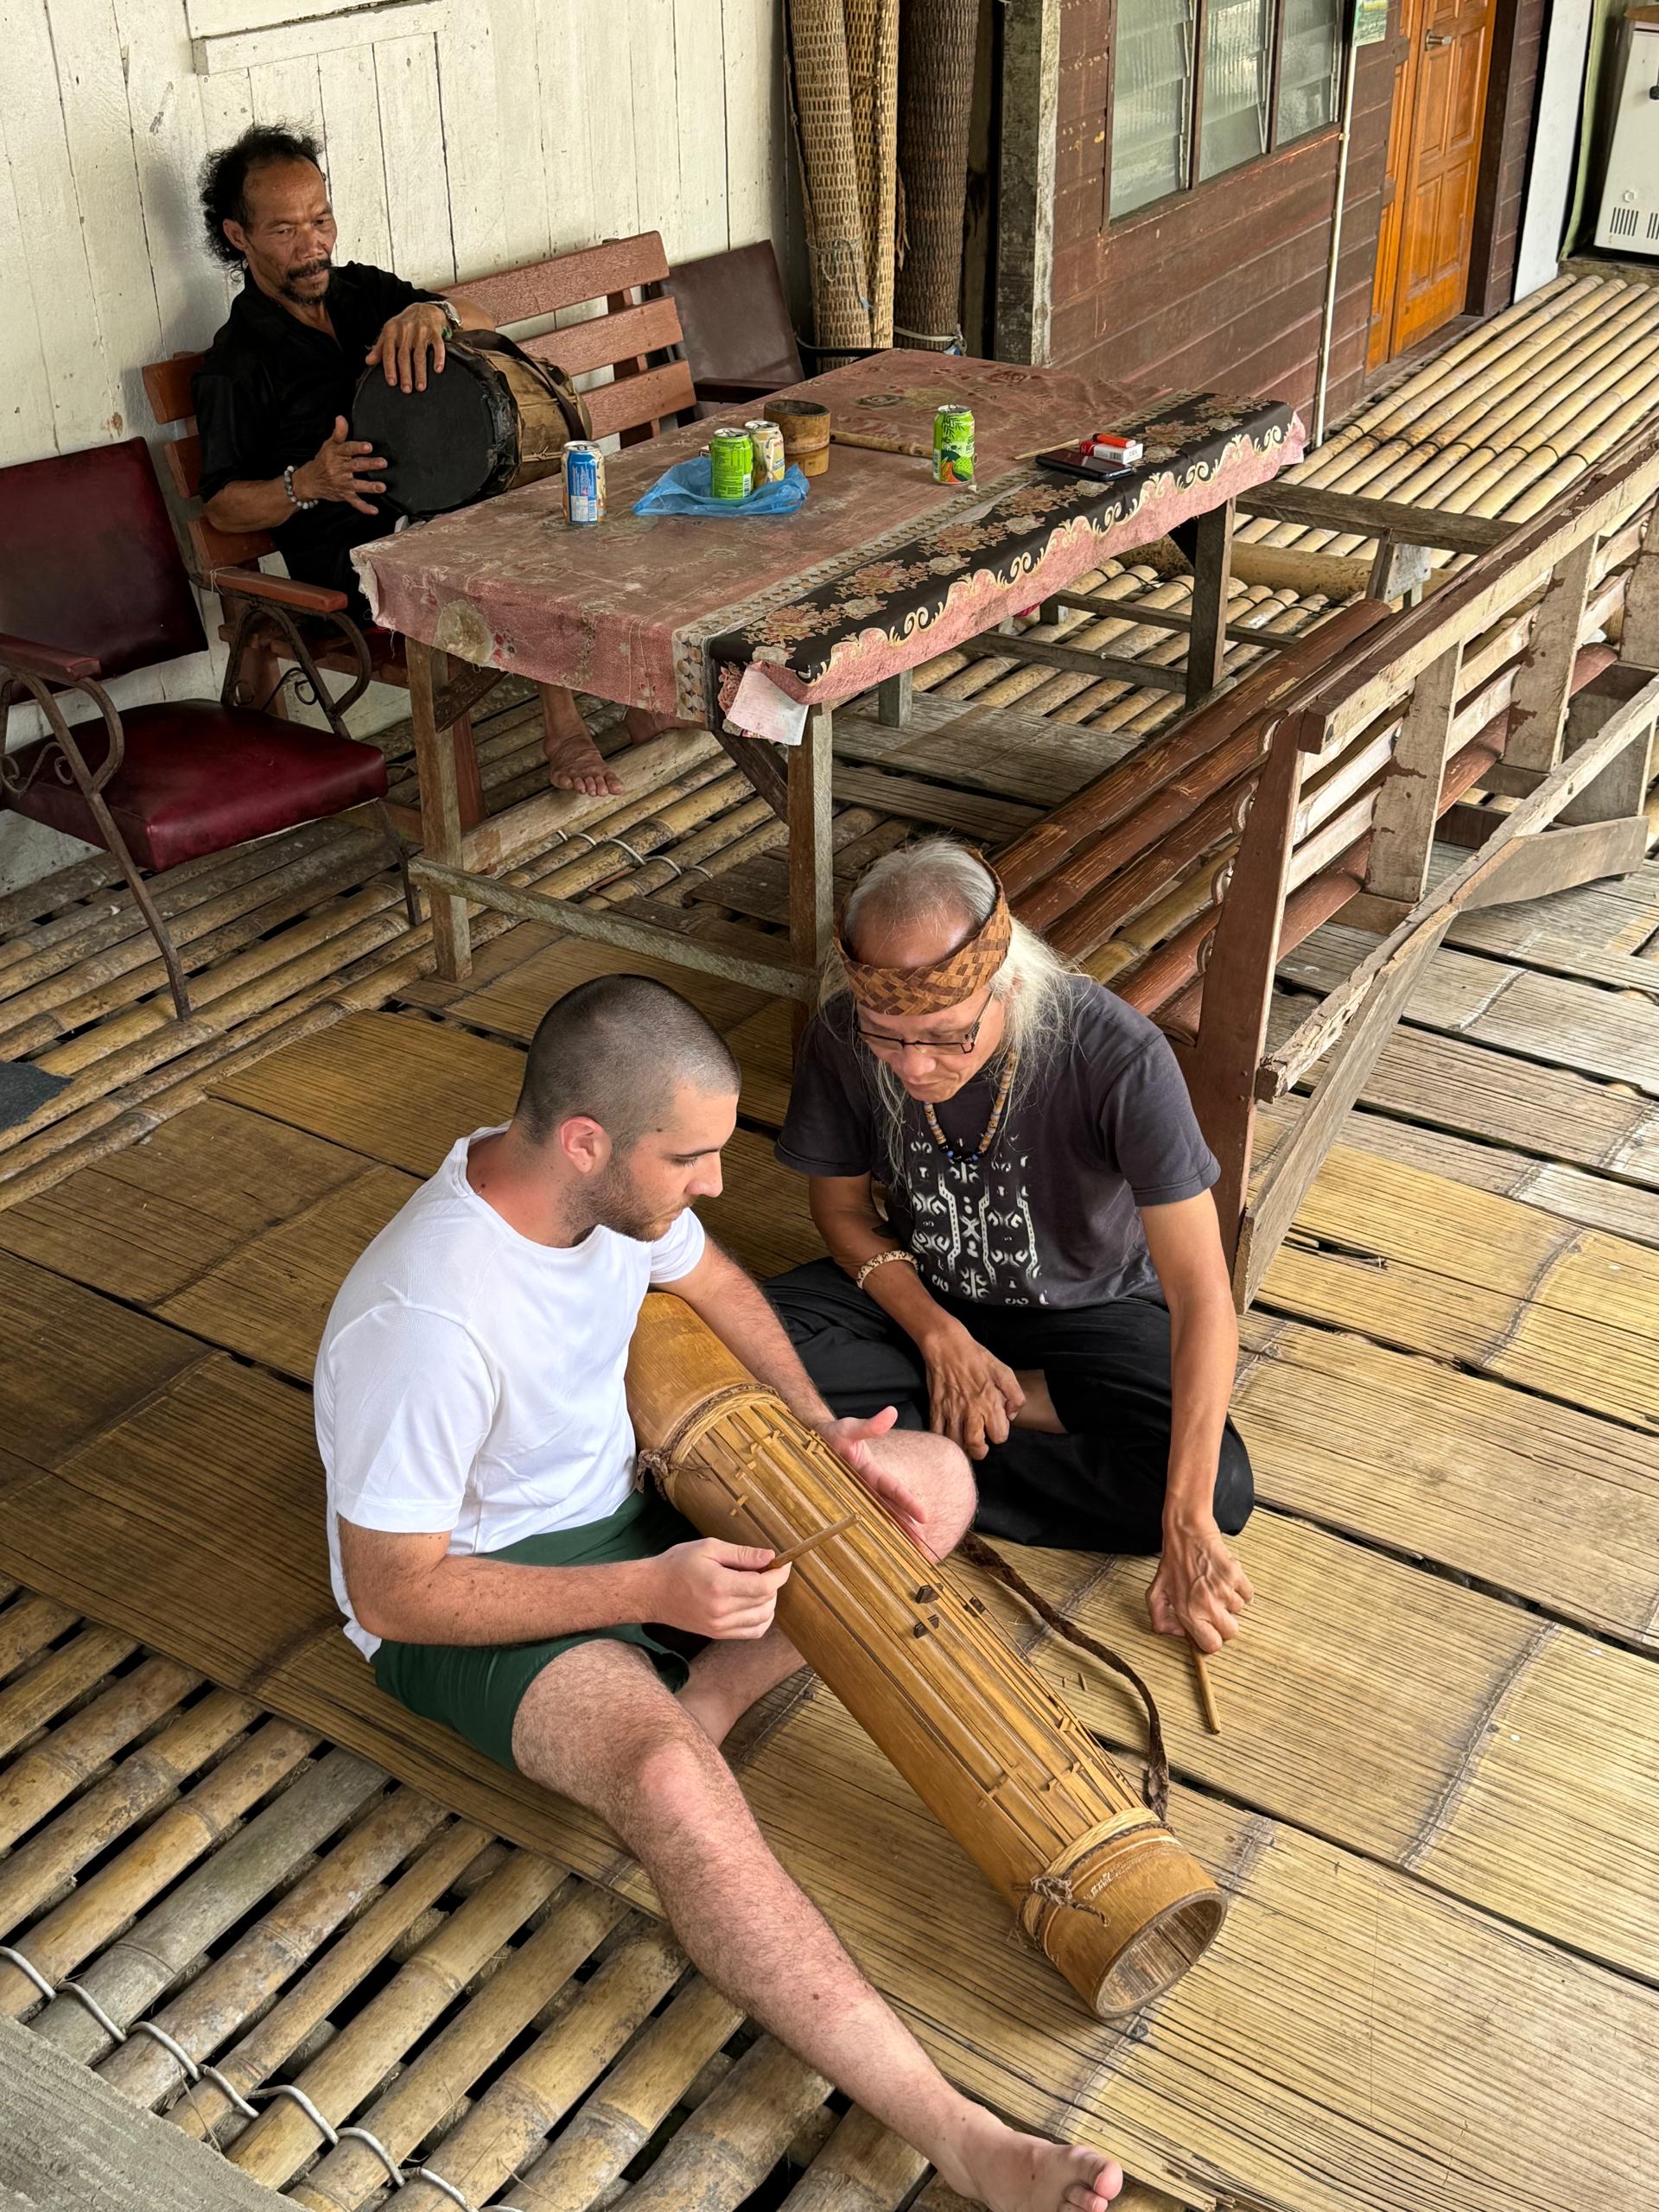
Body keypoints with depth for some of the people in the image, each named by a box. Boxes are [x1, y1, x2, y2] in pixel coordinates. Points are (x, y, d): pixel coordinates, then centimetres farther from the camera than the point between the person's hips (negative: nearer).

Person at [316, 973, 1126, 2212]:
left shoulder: (615, 1180, -12)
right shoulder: (425, 1328, -34)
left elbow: (711, 1280, 11)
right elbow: (391, 1594, -25)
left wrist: (821, 1435, -3)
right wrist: (652, 1589, -28)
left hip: (621, 1503, 8)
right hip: (464, 1601, -8)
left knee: (935, 1480, 1)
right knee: (671, 1784, -38)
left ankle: (701, 1698, -15)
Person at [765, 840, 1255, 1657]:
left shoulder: (1117, 1058, -33)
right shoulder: (842, 1039, -23)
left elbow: (1203, 1297, -33)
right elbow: (841, 1207, -4)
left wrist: (1187, 1531, -34)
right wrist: (940, 1337, -21)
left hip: (1088, 1308, -2)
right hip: (920, 1295, 2)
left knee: (1219, 1492, -27)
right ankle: (1033, 1407, -11)